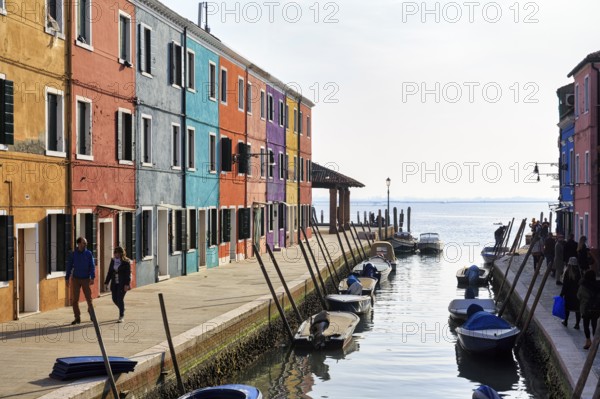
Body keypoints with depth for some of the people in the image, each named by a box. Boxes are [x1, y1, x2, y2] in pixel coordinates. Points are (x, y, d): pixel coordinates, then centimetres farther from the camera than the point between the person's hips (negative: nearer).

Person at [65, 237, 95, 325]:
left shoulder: (88, 254, -2)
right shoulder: (73, 254, 0)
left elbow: (92, 266, -4)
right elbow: (69, 266, 6)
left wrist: (92, 278, -14)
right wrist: (67, 279, 4)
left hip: (86, 279, -1)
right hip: (76, 279, 1)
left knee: (88, 298, 2)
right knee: (75, 299, 0)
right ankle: (77, 317, 8)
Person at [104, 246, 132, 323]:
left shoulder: (126, 262, -8)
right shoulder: (113, 261, 8)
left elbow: (128, 273, -10)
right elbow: (110, 272, 12)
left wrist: (127, 284, -18)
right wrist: (106, 282, 7)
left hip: (122, 284, -6)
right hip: (114, 283, 6)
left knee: (120, 299, -9)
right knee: (115, 299, 6)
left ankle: (121, 317, 0)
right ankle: (122, 310, 35)